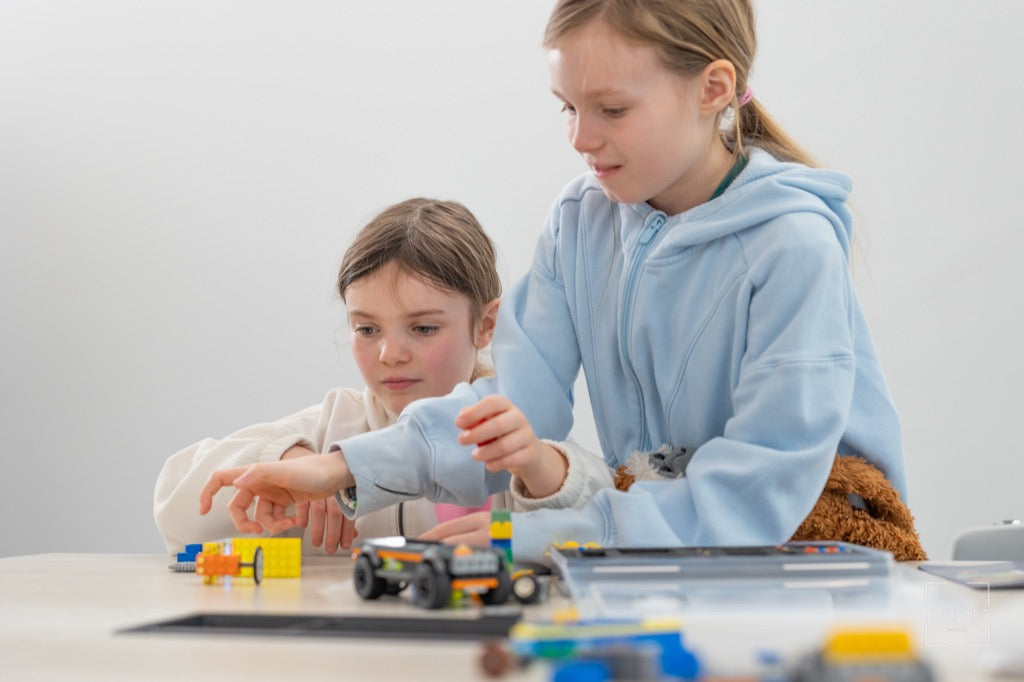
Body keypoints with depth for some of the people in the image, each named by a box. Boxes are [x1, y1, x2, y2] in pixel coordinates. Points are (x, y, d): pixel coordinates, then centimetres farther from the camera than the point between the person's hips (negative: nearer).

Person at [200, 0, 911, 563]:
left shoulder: (793, 246, -19)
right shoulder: (582, 220, 1)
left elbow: (766, 488, -25)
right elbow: (516, 404, -7)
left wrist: (543, 536, -32)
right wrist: (345, 470, -21)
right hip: (661, 533, 5)